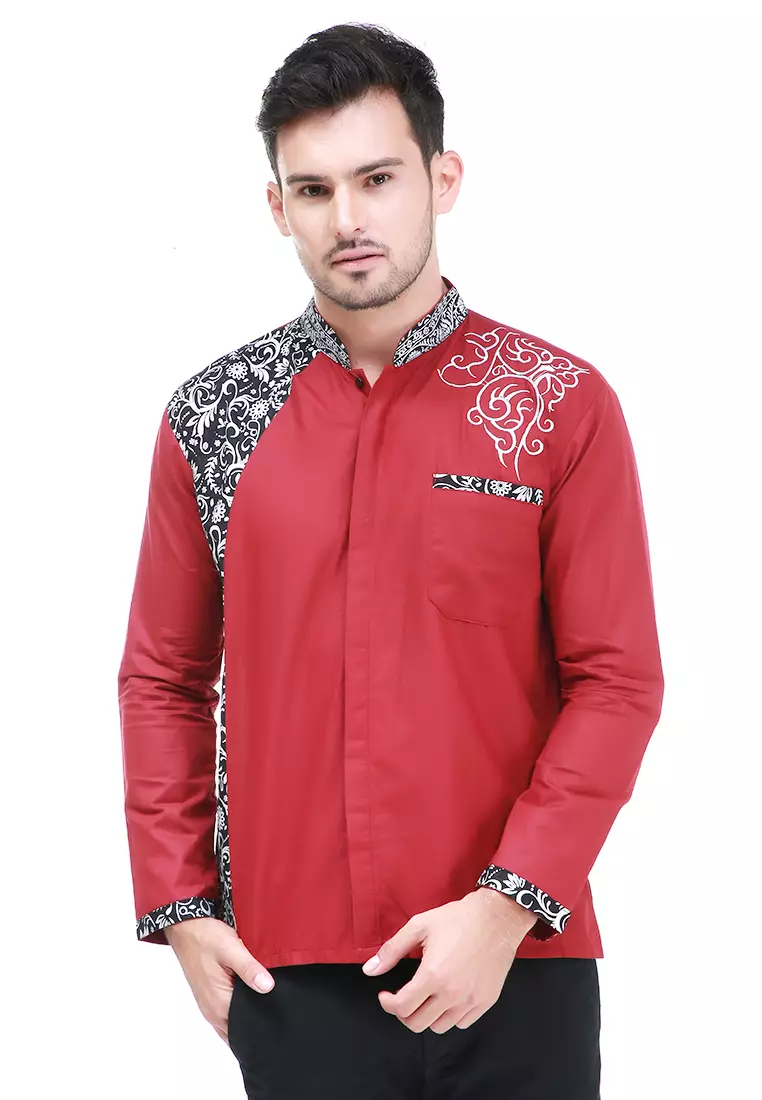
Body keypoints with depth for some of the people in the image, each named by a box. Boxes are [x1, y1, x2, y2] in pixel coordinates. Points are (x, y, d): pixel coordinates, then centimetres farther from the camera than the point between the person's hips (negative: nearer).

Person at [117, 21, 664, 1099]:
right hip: (284, 975, 2)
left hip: (514, 968, -1)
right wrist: (179, 905, 2)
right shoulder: (209, 418, 4)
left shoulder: (563, 406, -3)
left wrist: (507, 902, -14)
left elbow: (617, 680, -5)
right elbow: (163, 679, 9)